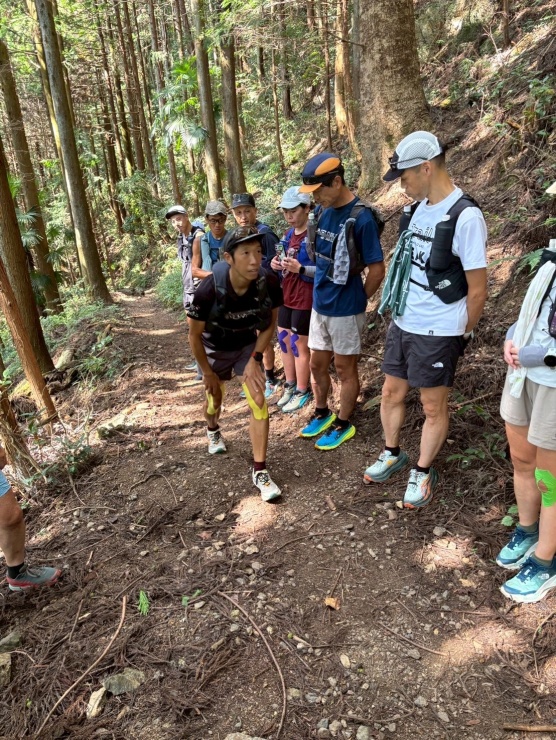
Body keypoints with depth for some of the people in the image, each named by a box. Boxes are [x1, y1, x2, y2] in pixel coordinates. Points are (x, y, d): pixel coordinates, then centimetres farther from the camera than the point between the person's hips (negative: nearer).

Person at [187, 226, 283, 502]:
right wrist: (208, 373, -10)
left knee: (259, 403, -10)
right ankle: (213, 430, 56)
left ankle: (259, 470, 3)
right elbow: (195, 335, -19)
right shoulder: (209, 290, -36)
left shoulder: (269, 283, -28)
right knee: (214, 402, 19)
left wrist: (255, 359, -14)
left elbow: (270, 323, -9)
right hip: (215, 349, -1)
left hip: (248, 346, 1)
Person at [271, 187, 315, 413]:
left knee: (299, 345, 2)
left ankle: (303, 392, 17)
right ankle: (290, 385, 29)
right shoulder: (289, 234, 11)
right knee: (284, 341, 14)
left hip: (305, 299, -8)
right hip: (286, 296, 8)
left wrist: (300, 268, -29)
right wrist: (277, 264, -1)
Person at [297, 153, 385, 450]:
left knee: (345, 368, 8)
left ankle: (343, 425, 25)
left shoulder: (361, 218, -20)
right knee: (317, 364, 17)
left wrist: (358, 301, -4)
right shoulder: (322, 211, 2)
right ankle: (322, 414, 38)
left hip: (344, 309, -7)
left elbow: (377, 269, -15)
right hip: (319, 305, 7)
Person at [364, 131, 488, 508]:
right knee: (392, 393, 18)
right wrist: (398, 311, 13)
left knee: (434, 407, 9)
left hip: (437, 333, -7)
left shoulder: (465, 216, -18)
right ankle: (392, 454, 39)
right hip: (403, 323, 8)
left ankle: (423, 471, 29)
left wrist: (462, 335, -4)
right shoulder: (421, 208, 6)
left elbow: (477, 289, -14)